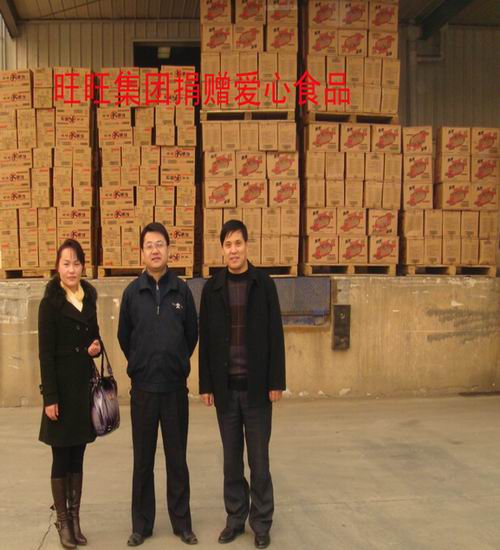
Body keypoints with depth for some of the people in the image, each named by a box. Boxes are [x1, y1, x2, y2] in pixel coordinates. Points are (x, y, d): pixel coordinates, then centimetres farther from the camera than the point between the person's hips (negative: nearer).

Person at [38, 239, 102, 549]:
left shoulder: (89, 299, 8)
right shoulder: (50, 303, -8)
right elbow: (46, 353, -10)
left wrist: (96, 347, -4)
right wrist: (49, 397, -14)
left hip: (85, 385, 5)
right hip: (62, 387, -5)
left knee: (77, 456, 11)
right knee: (61, 457, 4)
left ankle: (75, 518, 21)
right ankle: (63, 522, 15)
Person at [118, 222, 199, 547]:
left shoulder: (182, 290, -1)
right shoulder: (132, 292, 0)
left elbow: (192, 334, 8)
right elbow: (124, 337, 10)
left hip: (175, 387, 0)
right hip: (143, 388, 0)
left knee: (177, 458, 9)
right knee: (143, 459, 9)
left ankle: (182, 523, 21)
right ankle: (142, 524, 22)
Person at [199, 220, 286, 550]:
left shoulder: (264, 284, -2)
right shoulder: (212, 288, 3)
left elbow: (275, 335, -3)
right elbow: (205, 339, 4)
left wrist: (276, 381, -7)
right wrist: (206, 384, 1)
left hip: (256, 386, -2)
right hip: (225, 387, 2)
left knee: (258, 458, 6)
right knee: (232, 458, 11)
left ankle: (261, 522, 19)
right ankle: (236, 517, 25)